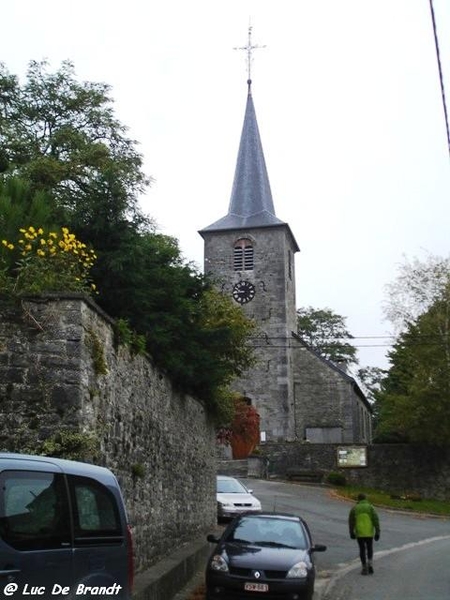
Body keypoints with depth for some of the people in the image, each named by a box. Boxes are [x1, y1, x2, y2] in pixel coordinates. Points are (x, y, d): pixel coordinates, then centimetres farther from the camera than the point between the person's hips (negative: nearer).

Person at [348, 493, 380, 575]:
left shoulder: (354, 508, 0)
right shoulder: (370, 507, -2)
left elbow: (351, 521, 0)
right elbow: (376, 520, -9)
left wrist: (352, 533, 9)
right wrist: (377, 532, -7)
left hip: (359, 533, 0)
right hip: (369, 532, 0)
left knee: (362, 550, 10)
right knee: (369, 548, 20)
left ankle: (364, 568, 6)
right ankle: (369, 563, 1)